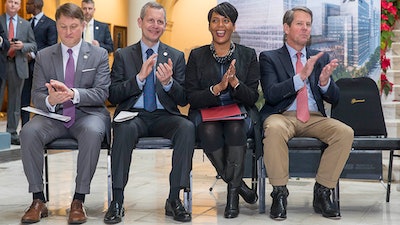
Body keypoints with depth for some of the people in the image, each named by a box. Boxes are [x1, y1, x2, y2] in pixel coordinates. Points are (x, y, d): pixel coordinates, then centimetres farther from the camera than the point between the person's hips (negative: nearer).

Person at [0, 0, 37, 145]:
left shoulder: (25, 24, 11)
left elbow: (33, 45, 9)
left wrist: (23, 45, -10)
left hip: (17, 65, 2)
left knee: (15, 101, 7)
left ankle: (12, 133, 13)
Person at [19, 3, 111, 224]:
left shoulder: (99, 55, 4)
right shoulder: (43, 56, 9)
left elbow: (102, 93, -6)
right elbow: (36, 95, 4)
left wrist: (73, 94, -25)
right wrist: (49, 101, -22)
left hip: (87, 114, -2)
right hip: (53, 115, 2)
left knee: (92, 133, -37)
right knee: (28, 132, -29)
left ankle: (78, 201, -27)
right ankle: (38, 200, -19)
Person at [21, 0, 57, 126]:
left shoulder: (50, 24, -4)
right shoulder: (27, 23, 17)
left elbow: (51, 47, -10)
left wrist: (33, 54, -15)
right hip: (26, 64, 6)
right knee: (24, 98, 5)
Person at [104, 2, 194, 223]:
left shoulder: (176, 56, 12)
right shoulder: (123, 55, 9)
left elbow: (183, 99, 5)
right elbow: (113, 96, -1)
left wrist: (168, 82, -16)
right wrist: (140, 77, -15)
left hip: (164, 116, 1)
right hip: (133, 114, -1)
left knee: (187, 127, -31)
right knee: (125, 129, -36)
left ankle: (174, 199, -24)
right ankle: (117, 201, -28)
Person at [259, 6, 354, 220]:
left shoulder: (321, 58, 19)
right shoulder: (269, 57, 8)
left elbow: (334, 98, 13)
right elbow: (271, 94, -9)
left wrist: (325, 82, -11)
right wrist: (302, 76, -21)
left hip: (314, 118, 4)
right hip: (283, 115, -3)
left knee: (345, 132, -25)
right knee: (274, 129, -38)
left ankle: (322, 192, -15)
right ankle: (279, 193, -24)